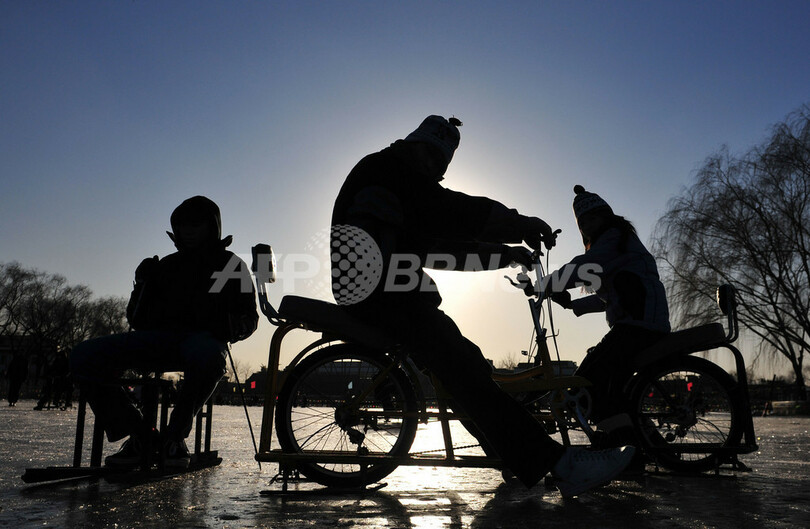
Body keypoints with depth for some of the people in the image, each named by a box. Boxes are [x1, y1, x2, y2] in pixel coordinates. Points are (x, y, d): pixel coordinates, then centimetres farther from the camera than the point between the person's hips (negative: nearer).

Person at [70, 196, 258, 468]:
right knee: (83, 356, -16)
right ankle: (140, 435, -6)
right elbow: (137, 321, 22)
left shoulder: (232, 265, 17)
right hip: (159, 338, 4)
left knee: (208, 356, -42)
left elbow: (249, 318, 9)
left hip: (202, 337, -4)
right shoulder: (166, 265, 26)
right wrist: (143, 285, 5)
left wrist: (229, 325, -14)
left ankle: (175, 435, -15)